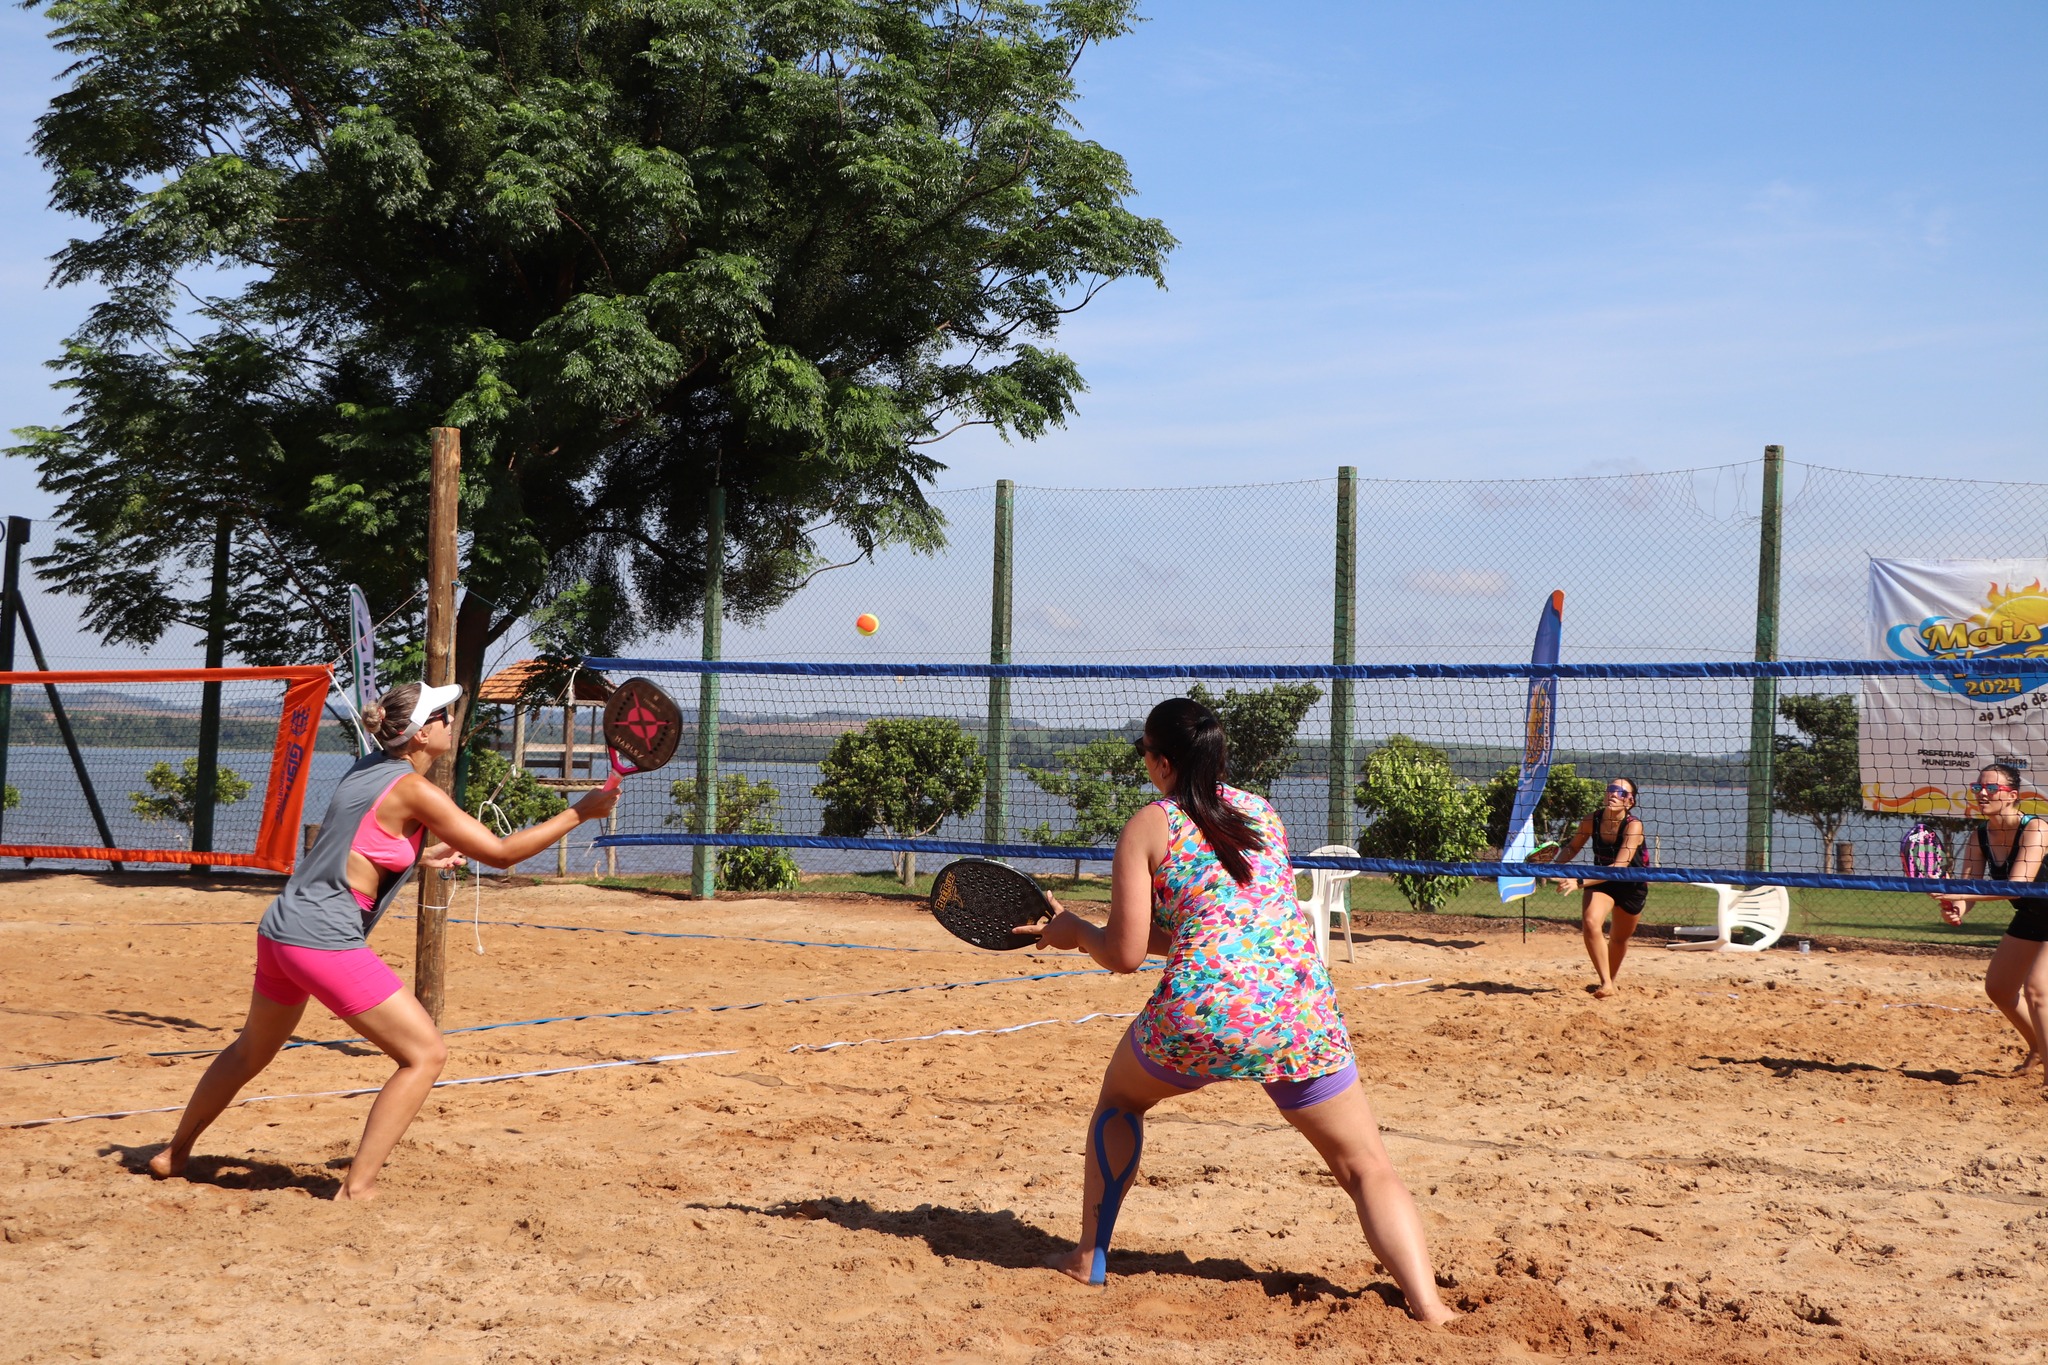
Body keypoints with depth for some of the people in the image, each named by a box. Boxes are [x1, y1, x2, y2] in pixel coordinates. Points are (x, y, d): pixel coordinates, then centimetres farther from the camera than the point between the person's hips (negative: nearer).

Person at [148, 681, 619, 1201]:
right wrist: (579, 812, -7)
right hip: (326, 942, -9)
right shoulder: (413, 789, -13)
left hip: (279, 927, 9)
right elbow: (501, 852, -12)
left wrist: (421, 857, 29)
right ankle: (358, 1187, -4)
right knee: (426, 1054, -3)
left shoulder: (367, 769, 11)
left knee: (251, 1051, 30)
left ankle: (174, 1153, 46)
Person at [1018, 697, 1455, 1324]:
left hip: (1199, 1014, -2)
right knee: (1368, 1170, 12)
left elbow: (1125, 954, 2)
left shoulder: (1147, 827, 4)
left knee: (1119, 1100, 28)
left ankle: (1089, 1258, 30)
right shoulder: (1260, 812, 18)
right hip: (1301, 1014, 3)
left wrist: (1074, 930, 22)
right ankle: (1428, 1307, -4)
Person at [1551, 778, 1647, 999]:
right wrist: (1554, 865, -21)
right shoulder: (1592, 820, -18)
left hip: (1632, 884, -2)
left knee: (1619, 939, 15)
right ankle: (1605, 983, -15)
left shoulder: (1633, 826, -29)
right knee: (1590, 923, -24)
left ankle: (1610, 979, 43)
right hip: (1601, 879, 2)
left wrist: (1580, 882, -47)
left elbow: (1620, 866, -38)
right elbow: (1572, 848, 0)